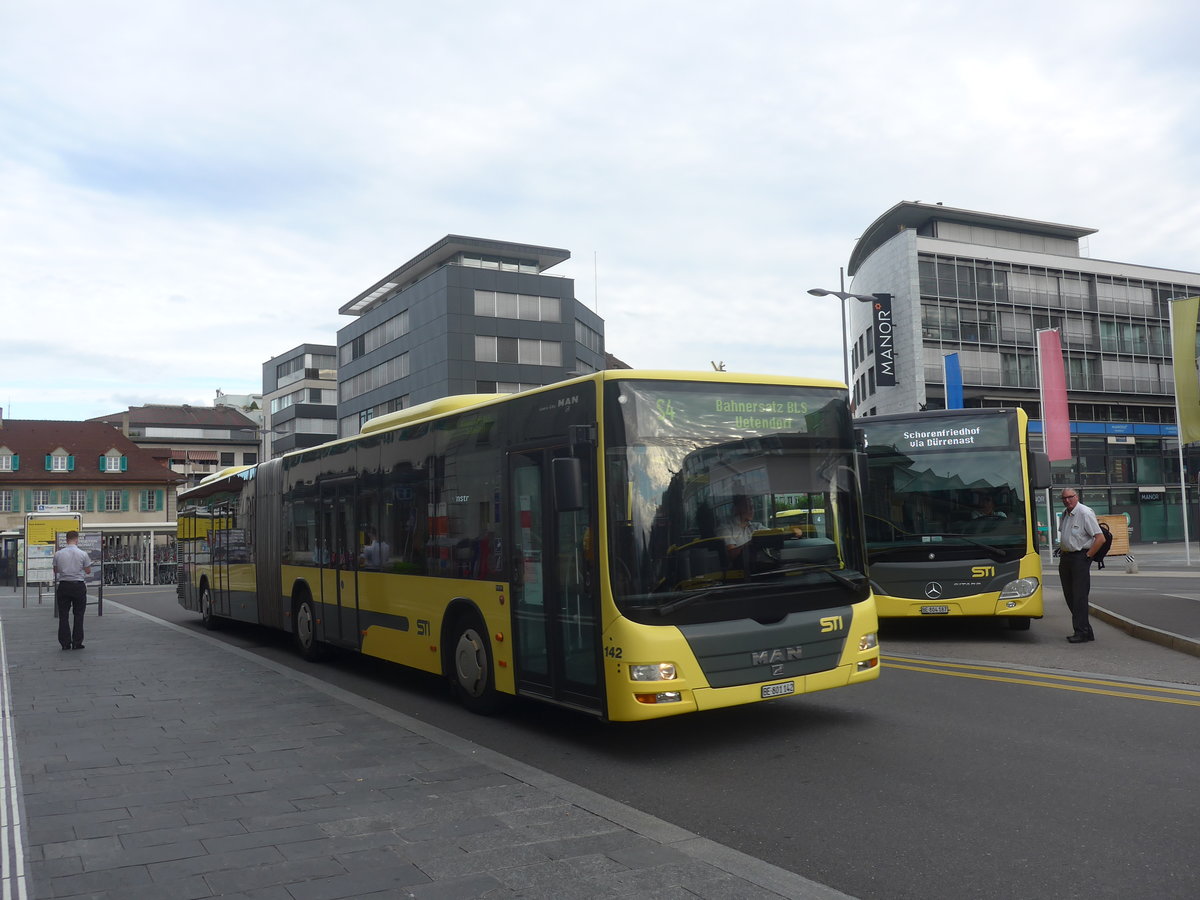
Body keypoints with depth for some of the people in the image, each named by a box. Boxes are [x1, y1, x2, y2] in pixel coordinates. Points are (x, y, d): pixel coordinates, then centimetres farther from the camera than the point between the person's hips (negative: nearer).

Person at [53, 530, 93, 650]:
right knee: (78, 615, 6)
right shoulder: (82, 554, -7)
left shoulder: (58, 554, -1)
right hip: (78, 586, -2)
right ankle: (77, 643, 5)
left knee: (63, 616, 7)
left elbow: (55, 570, 13)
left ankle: (65, 643, 7)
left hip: (63, 585, 2)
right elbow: (88, 571, 3)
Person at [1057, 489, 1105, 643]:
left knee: (1079, 596, -7)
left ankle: (1082, 633, -2)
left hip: (1080, 558, -9)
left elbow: (1100, 538, -17)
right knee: (1069, 595, 10)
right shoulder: (1065, 514, 13)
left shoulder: (1085, 513, -13)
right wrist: (1062, 551, 15)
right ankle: (1086, 630, 19)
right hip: (1065, 558, 9)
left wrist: (1087, 556, -14)